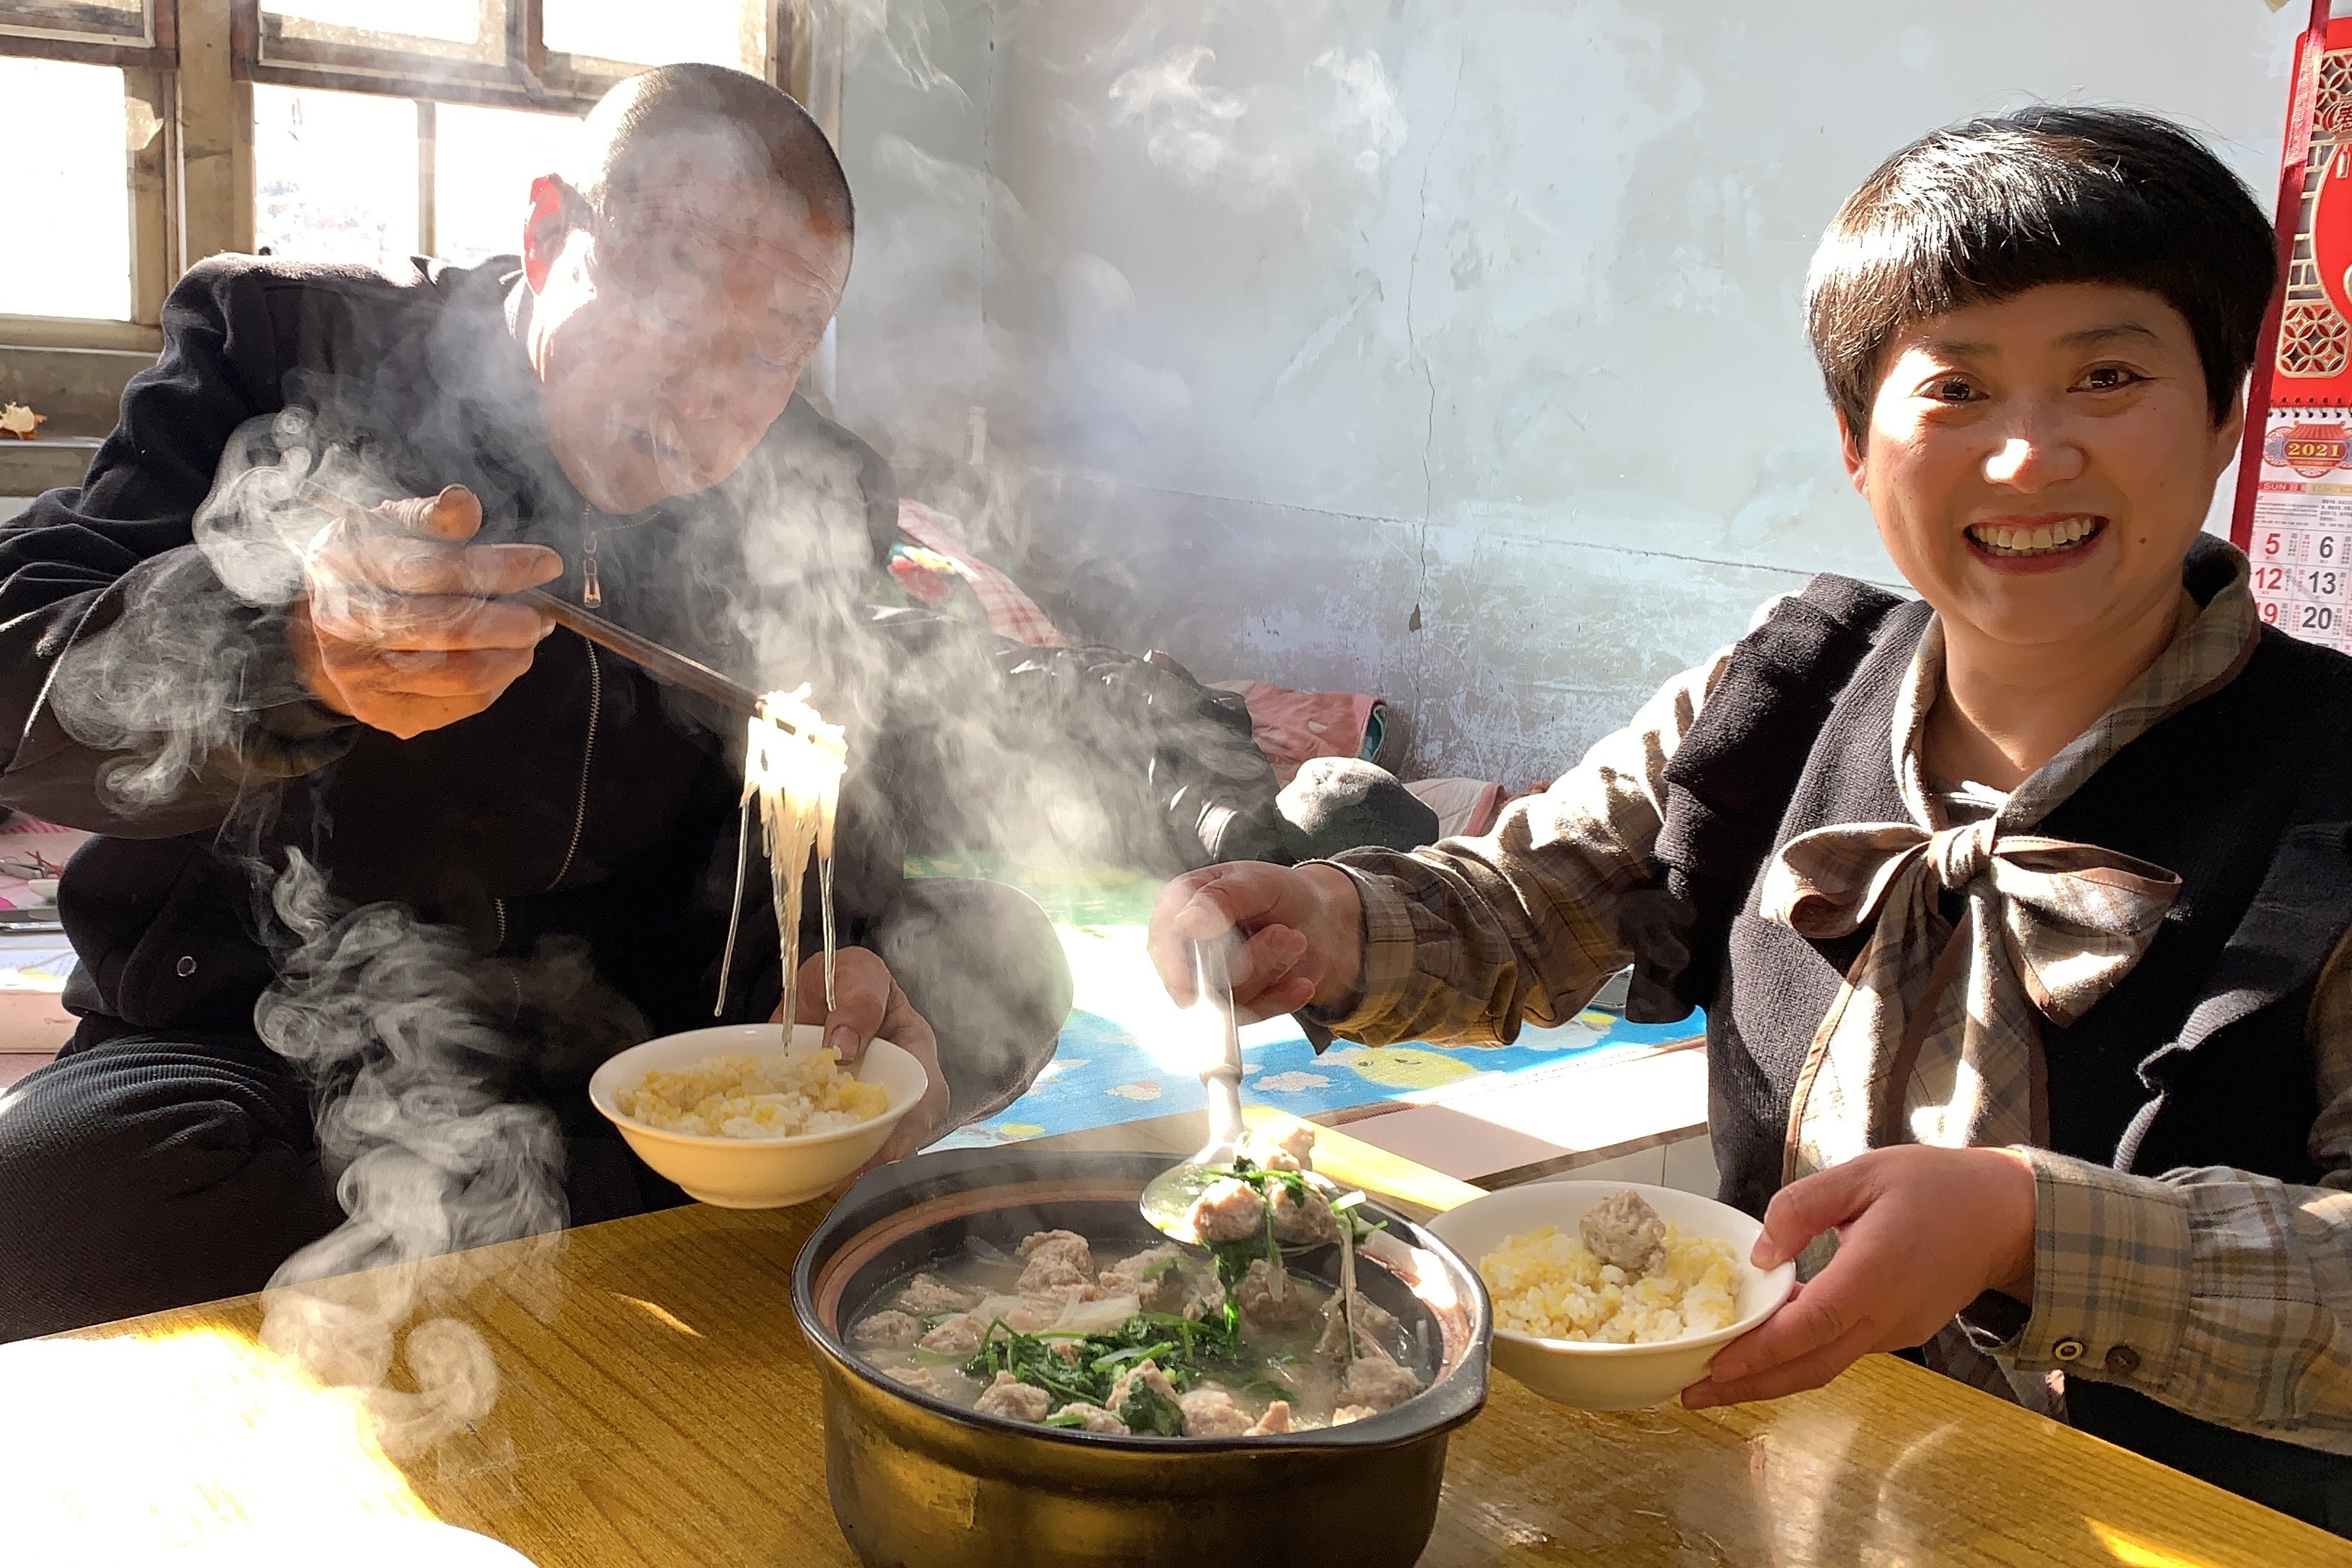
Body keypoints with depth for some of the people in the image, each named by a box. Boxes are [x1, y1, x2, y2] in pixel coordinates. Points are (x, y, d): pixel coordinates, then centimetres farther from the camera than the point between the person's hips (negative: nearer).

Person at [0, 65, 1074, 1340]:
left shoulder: (813, 500, 3)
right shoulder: (283, 345, -5)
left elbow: (817, 835, 3)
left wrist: (833, 967, -23)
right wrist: (296, 648, -37)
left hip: (615, 1056, 3)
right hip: (254, 1034, -2)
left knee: (998, 960, -14)